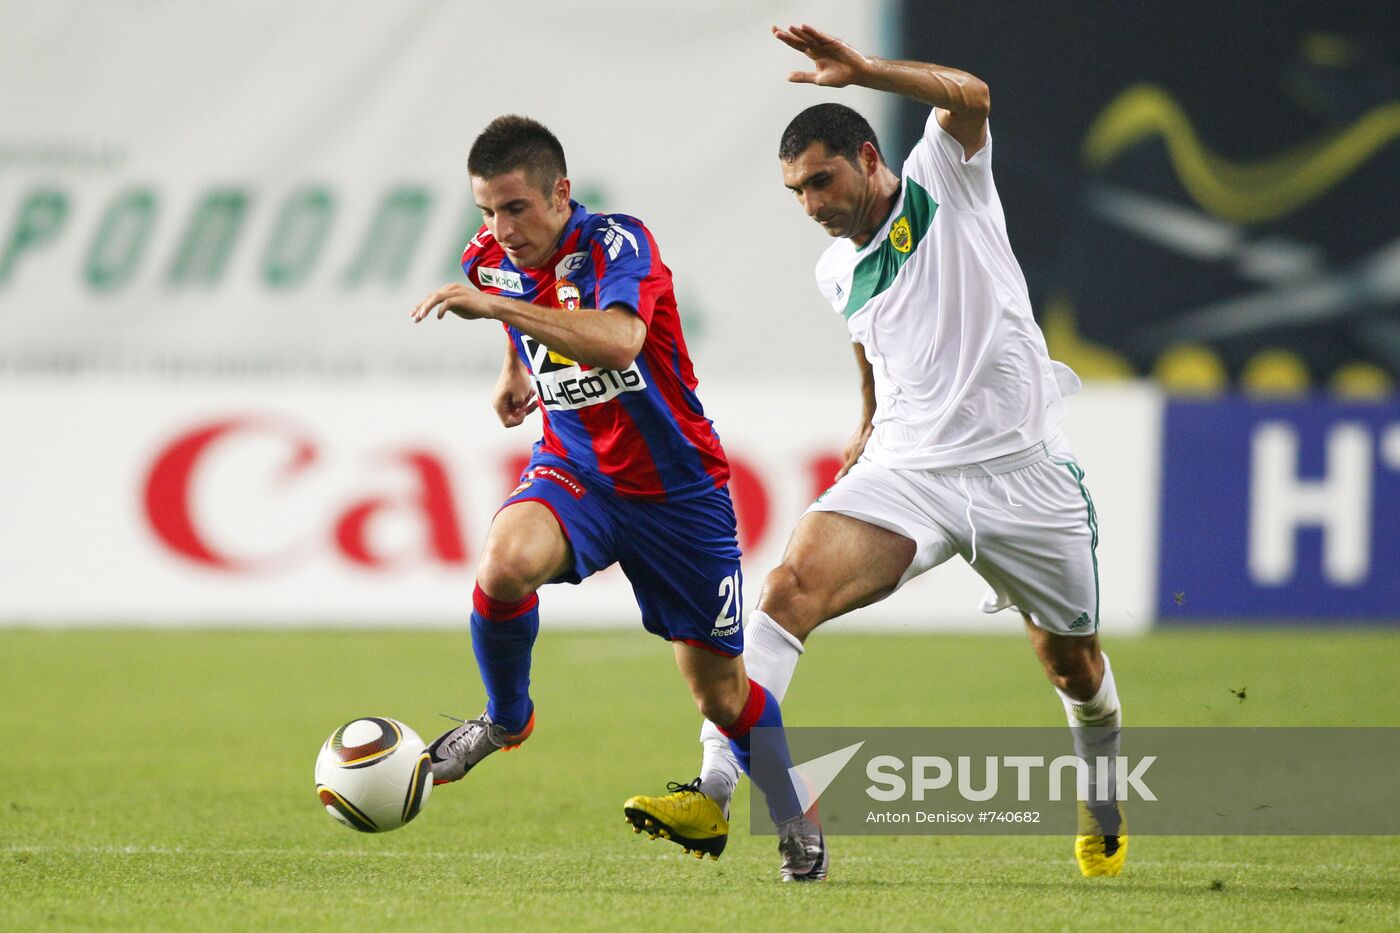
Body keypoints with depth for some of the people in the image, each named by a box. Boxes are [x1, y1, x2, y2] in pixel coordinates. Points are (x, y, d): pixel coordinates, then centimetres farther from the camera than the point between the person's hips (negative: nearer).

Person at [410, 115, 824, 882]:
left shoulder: (617, 244, -22)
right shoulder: (490, 259, -4)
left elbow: (617, 340, -45)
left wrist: (495, 306, -50)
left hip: (678, 487, -3)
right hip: (574, 469, 3)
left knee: (719, 690, 5)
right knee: (505, 560, -32)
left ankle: (794, 825, 32)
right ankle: (506, 718, -6)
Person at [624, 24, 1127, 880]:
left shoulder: (944, 184, -4)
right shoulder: (839, 273, 11)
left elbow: (969, 97, -25)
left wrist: (861, 69, -34)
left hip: (1023, 471, -3)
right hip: (909, 470, 3)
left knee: (1072, 661, 12)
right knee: (793, 586, -24)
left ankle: (1104, 795, 45)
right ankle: (714, 791, -33)